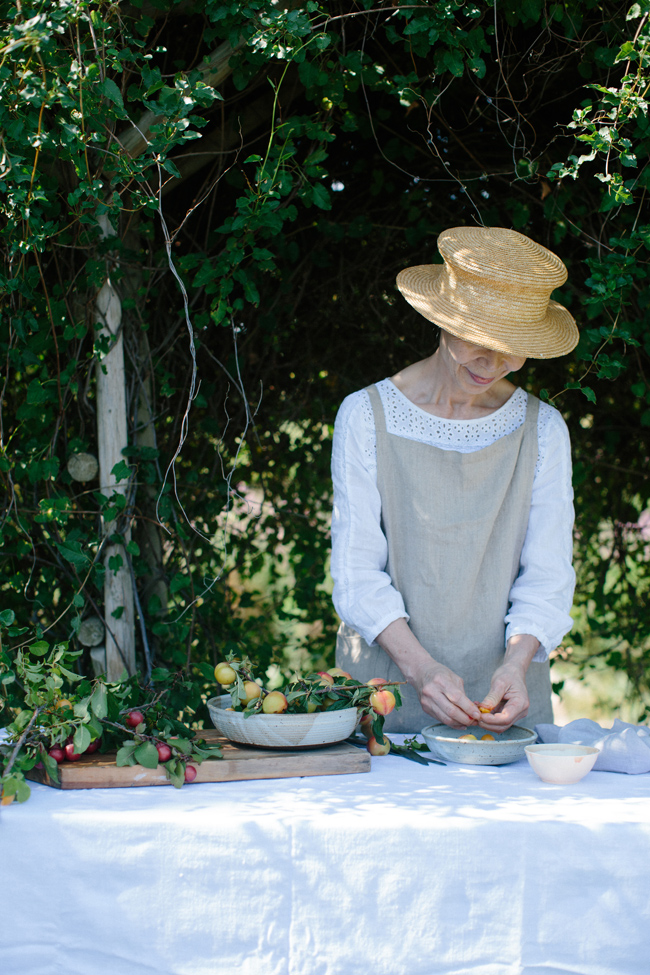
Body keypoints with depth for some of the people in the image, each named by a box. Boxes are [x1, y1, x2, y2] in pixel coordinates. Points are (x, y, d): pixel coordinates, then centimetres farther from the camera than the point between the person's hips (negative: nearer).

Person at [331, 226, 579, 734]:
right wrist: (419, 665, -19)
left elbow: (548, 574, 3)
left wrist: (517, 663, -16)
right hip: (387, 690, -1)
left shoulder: (543, 429, 6)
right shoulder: (366, 417, 0)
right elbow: (357, 570, -4)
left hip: (505, 696, 1)